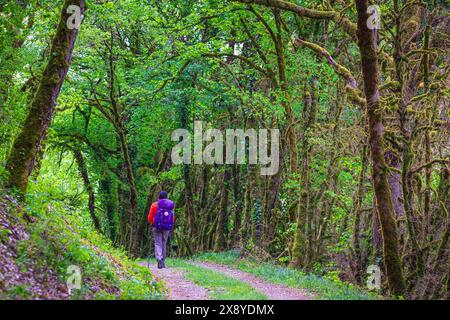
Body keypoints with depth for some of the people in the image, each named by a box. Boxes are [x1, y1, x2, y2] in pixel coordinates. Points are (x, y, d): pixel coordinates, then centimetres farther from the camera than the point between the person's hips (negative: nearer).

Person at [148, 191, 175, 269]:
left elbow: (150, 217, -1)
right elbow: (173, 218, 5)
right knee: (164, 244, 13)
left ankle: (159, 259, -22)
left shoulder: (154, 205, -2)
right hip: (167, 228, 2)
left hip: (157, 227, -2)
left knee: (158, 244, 0)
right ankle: (163, 262, 17)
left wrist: (152, 223, 18)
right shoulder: (170, 205, 4)